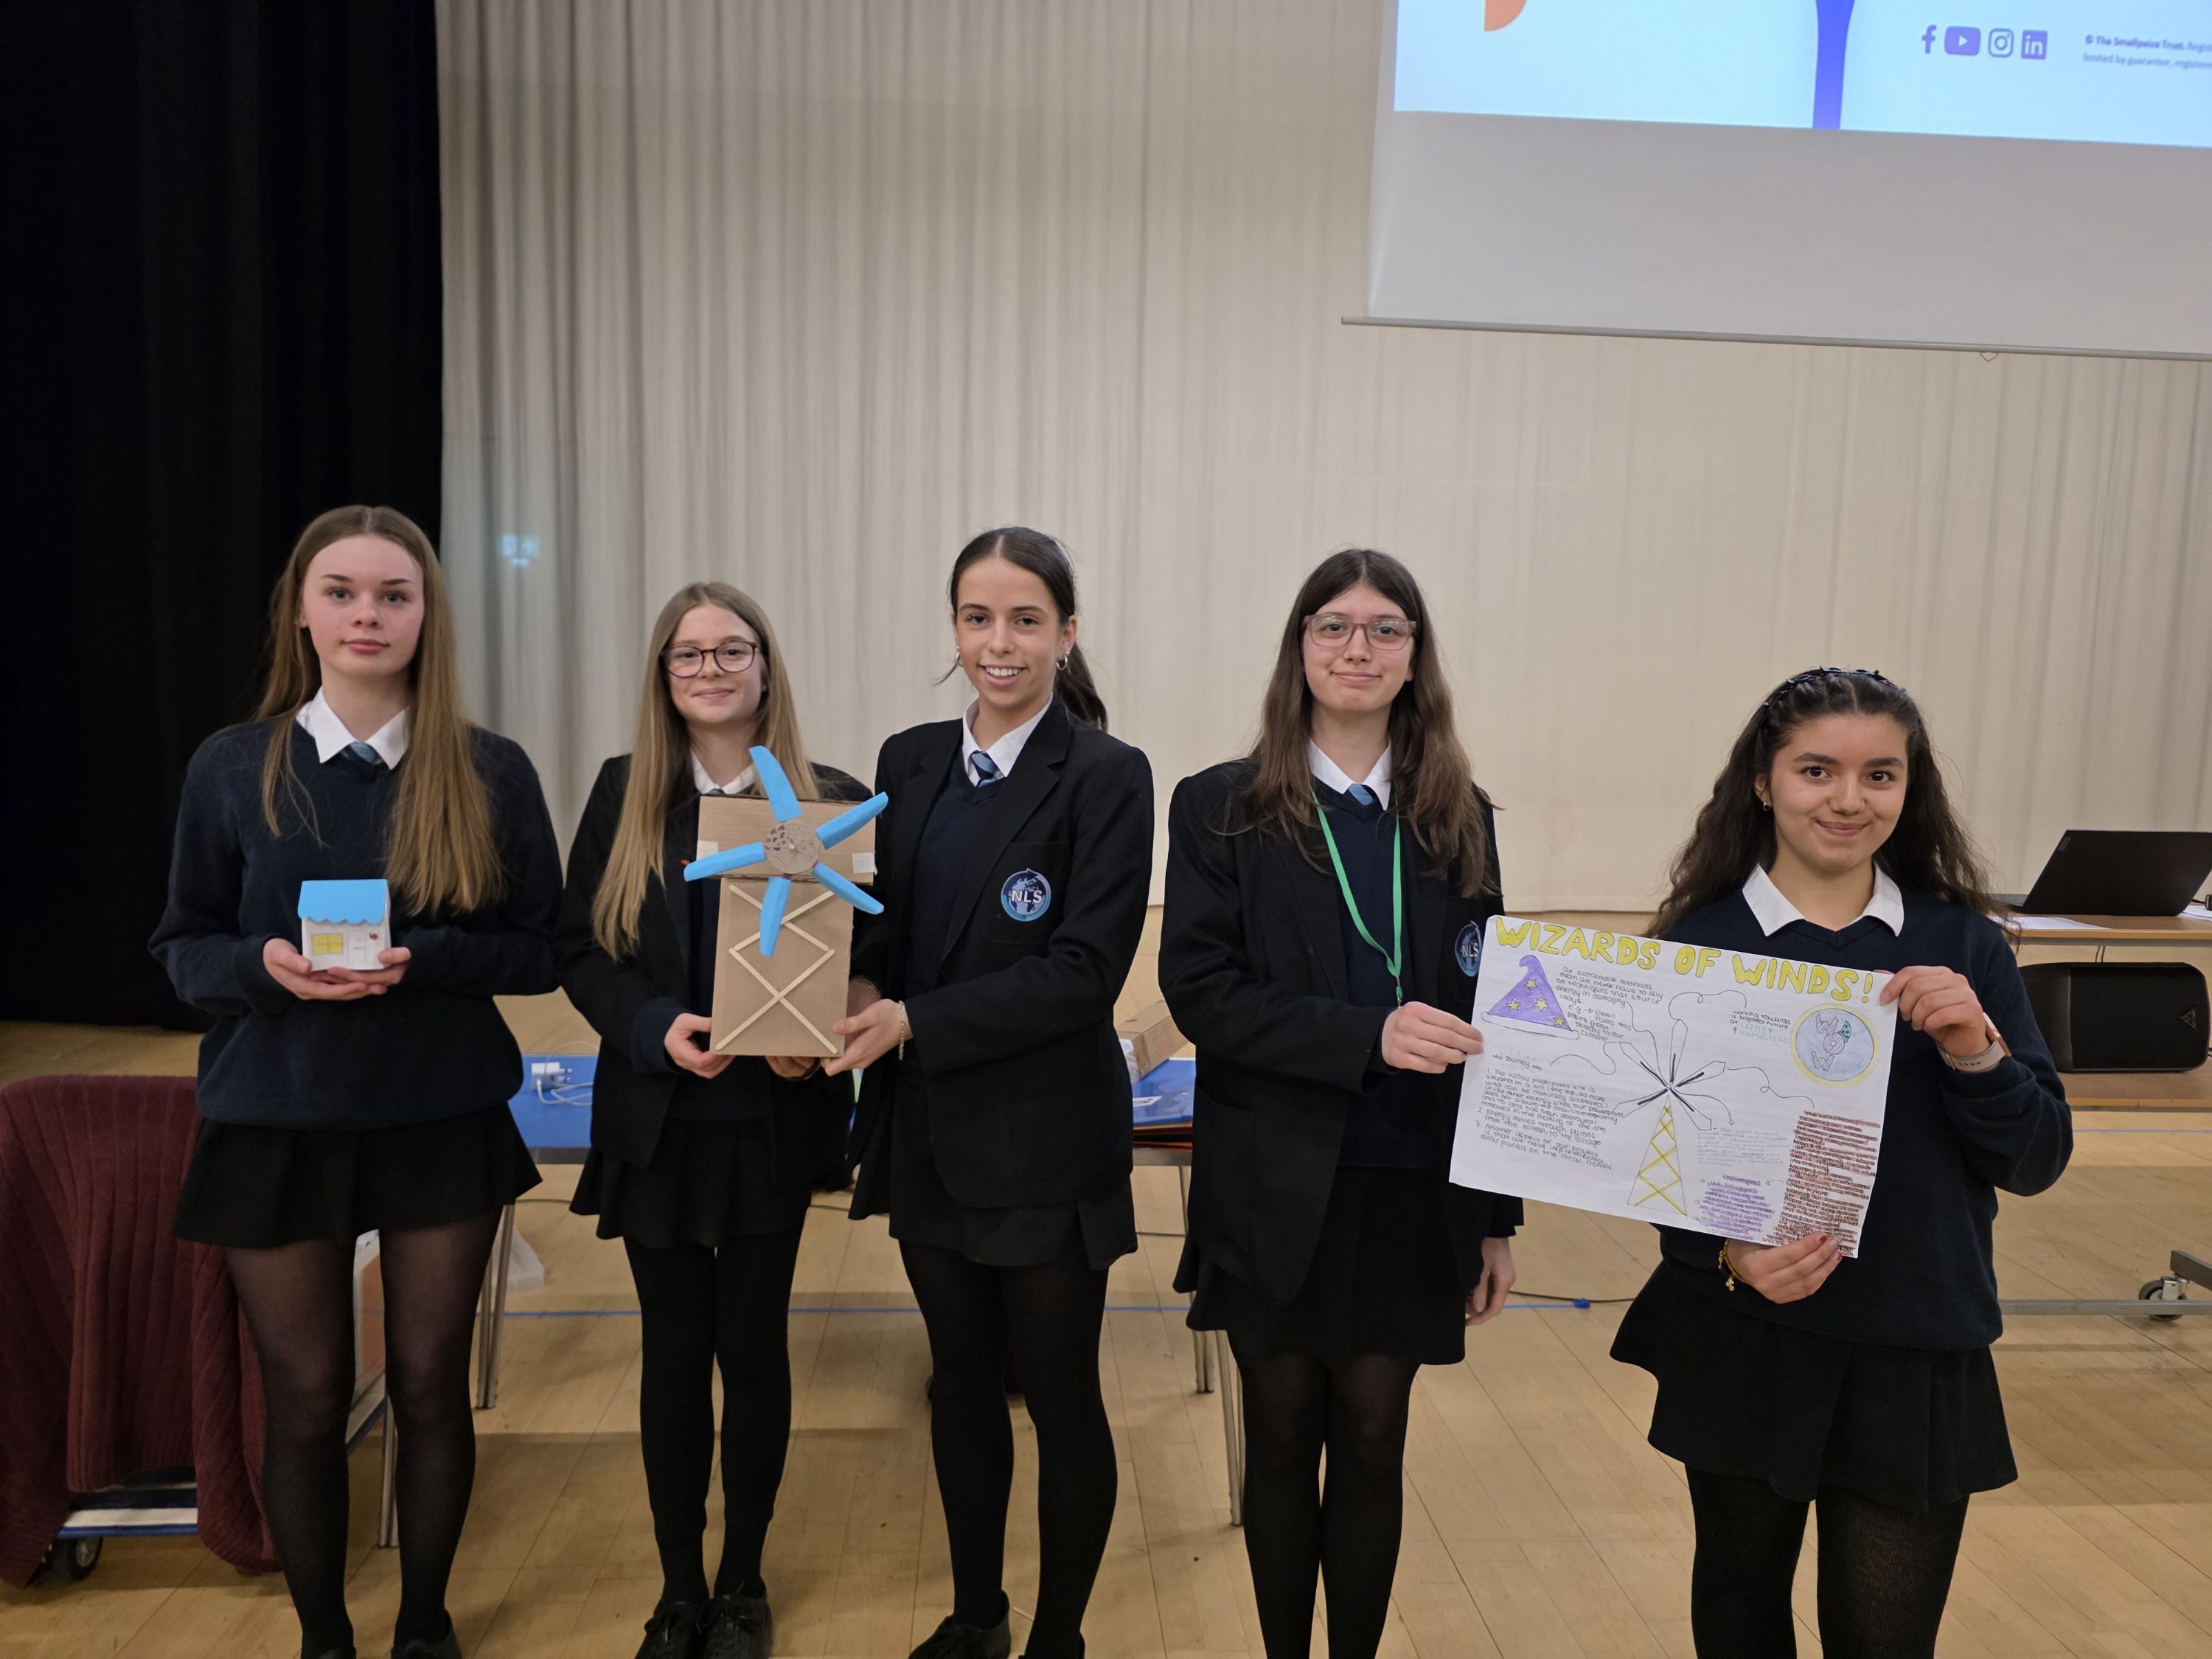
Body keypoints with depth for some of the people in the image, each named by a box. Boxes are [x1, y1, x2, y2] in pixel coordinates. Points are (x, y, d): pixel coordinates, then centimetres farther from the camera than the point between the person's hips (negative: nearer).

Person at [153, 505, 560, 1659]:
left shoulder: (490, 772, -3)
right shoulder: (232, 767, -1)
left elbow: (538, 950, -2)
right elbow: (183, 948, 3)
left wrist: (419, 959, -20)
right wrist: (267, 963, -18)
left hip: (443, 1119, 0)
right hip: (275, 1121, 1)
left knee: (429, 1384, 11)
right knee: (305, 1399, 10)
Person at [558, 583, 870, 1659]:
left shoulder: (831, 800, -3)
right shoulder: (624, 792, 2)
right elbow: (578, 947, 0)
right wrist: (657, 1028, -16)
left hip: (775, 1122, -1)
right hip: (658, 1121, 2)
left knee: (752, 1346, 9)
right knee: (674, 1351, 11)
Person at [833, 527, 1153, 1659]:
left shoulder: (1106, 777, -11)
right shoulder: (908, 761, 5)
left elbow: (1083, 972, -18)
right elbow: (883, 928, 8)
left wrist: (912, 1021, -21)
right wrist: (857, 992, -13)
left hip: (1046, 1143, -5)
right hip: (930, 1134, 5)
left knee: (1060, 1398, 11)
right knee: (961, 1382, 20)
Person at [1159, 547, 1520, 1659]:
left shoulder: (1458, 817, 5)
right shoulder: (1222, 808, -3)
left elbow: (1479, 1017, 5)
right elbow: (1199, 992, -11)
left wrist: (1499, 1215, 5)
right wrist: (1368, 1034, -23)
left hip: (1416, 1190, 2)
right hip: (1277, 1191, -1)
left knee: (1373, 1443, 13)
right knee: (1282, 1440, 13)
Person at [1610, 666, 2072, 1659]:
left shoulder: (1964, 946, -1)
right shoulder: (1698, 943, -7)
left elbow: (2037, 1162, -2)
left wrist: (1975, 1053, -20)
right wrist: (1727, 1254, -22)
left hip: (1920, 1360, 1)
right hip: (1742, 1347, 0)